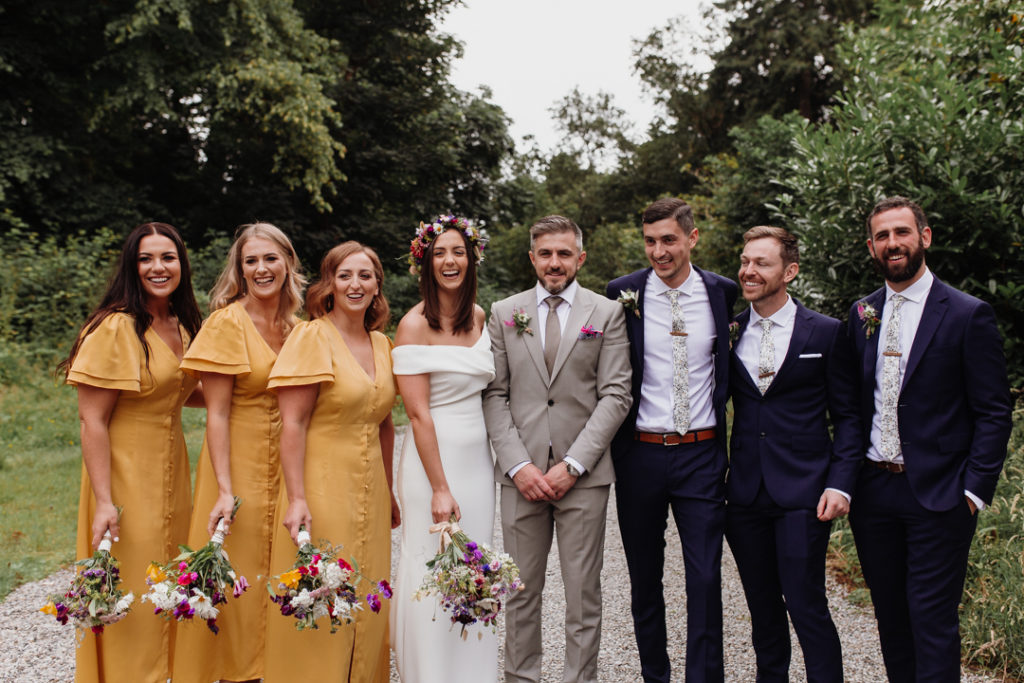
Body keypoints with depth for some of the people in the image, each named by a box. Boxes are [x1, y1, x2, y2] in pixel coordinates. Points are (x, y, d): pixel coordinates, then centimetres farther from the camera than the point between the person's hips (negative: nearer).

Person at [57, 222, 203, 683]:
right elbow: (92, 421, -18)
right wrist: (103, 501, -22)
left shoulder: (182, 326, 7)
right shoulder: (116, 328, -17)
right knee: (131, 597, 3)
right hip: (127, 474, -8)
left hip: (171, 470, 8)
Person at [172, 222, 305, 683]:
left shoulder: (297, 326, 6)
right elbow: (216, 413, -13)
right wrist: (224, 490, -20)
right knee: (240, 579, 4)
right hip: (239, 462, -5)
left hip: (287, 468, 5)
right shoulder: (228, 323, -10)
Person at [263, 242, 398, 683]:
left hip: (369, 494, 6)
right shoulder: (312, 337, -9)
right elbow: (293, 424, -14)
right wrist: (296, 499, -20)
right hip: (321, 490, -6)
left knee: (366, 608, 12)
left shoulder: (382, 344, 10)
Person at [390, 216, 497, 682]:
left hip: (478, 458, 6)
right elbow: (418, 414, -14)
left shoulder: (478, 316, 8)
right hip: (433, 457, -6)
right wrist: (440, 487, -16)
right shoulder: (415, 325, -11)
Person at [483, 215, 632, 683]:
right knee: (521, 592, 8)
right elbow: (494, 395, 4)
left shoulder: (606, 314, 5)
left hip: (583, 474, -1)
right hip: (521, 475, 1)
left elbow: (615, 395, -1)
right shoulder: (503, 314, 9)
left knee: (583, 595, 5)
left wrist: (572, 465, -9)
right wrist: (518, 464, -7)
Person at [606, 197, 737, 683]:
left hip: (701, 455, 0)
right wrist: (612, 441, 0)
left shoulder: (722, 292, 1)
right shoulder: (623, 293, -3)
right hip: (640, 455, 0)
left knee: (705, 580, -1)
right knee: (644, 579, 13)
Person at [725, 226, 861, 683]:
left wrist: (840, 483, -10)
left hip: (802, 492, -3)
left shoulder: (826, 333, -1)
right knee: (762, 608, 14)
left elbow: (847, 416, 1)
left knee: (807, 606, -5)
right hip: (744, 492, 3)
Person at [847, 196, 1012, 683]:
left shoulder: (968, 315, -6)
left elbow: (994, 412, -6)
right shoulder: (862, 314, 8)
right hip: (872, 491, 5)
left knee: (933, 620, -2)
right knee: (890, 615, 14)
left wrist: (974, 490, -12)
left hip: (937, 496, -5)